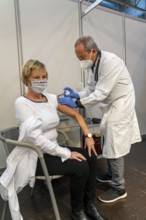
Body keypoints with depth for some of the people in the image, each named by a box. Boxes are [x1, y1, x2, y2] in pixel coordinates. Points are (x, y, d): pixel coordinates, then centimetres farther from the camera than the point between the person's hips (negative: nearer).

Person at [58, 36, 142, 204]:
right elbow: (90, 87, 6)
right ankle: (112, 173, 39)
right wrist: (76, 95, -11)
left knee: (115, 147, -3)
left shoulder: (110, 62, -27)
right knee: (108, 144, 18)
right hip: (110, 105, 9)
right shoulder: (92, 64, 0)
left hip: (120, 105, -8)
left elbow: (101, 93, -29)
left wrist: (76, 104, -27)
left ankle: (119, 188, 14)